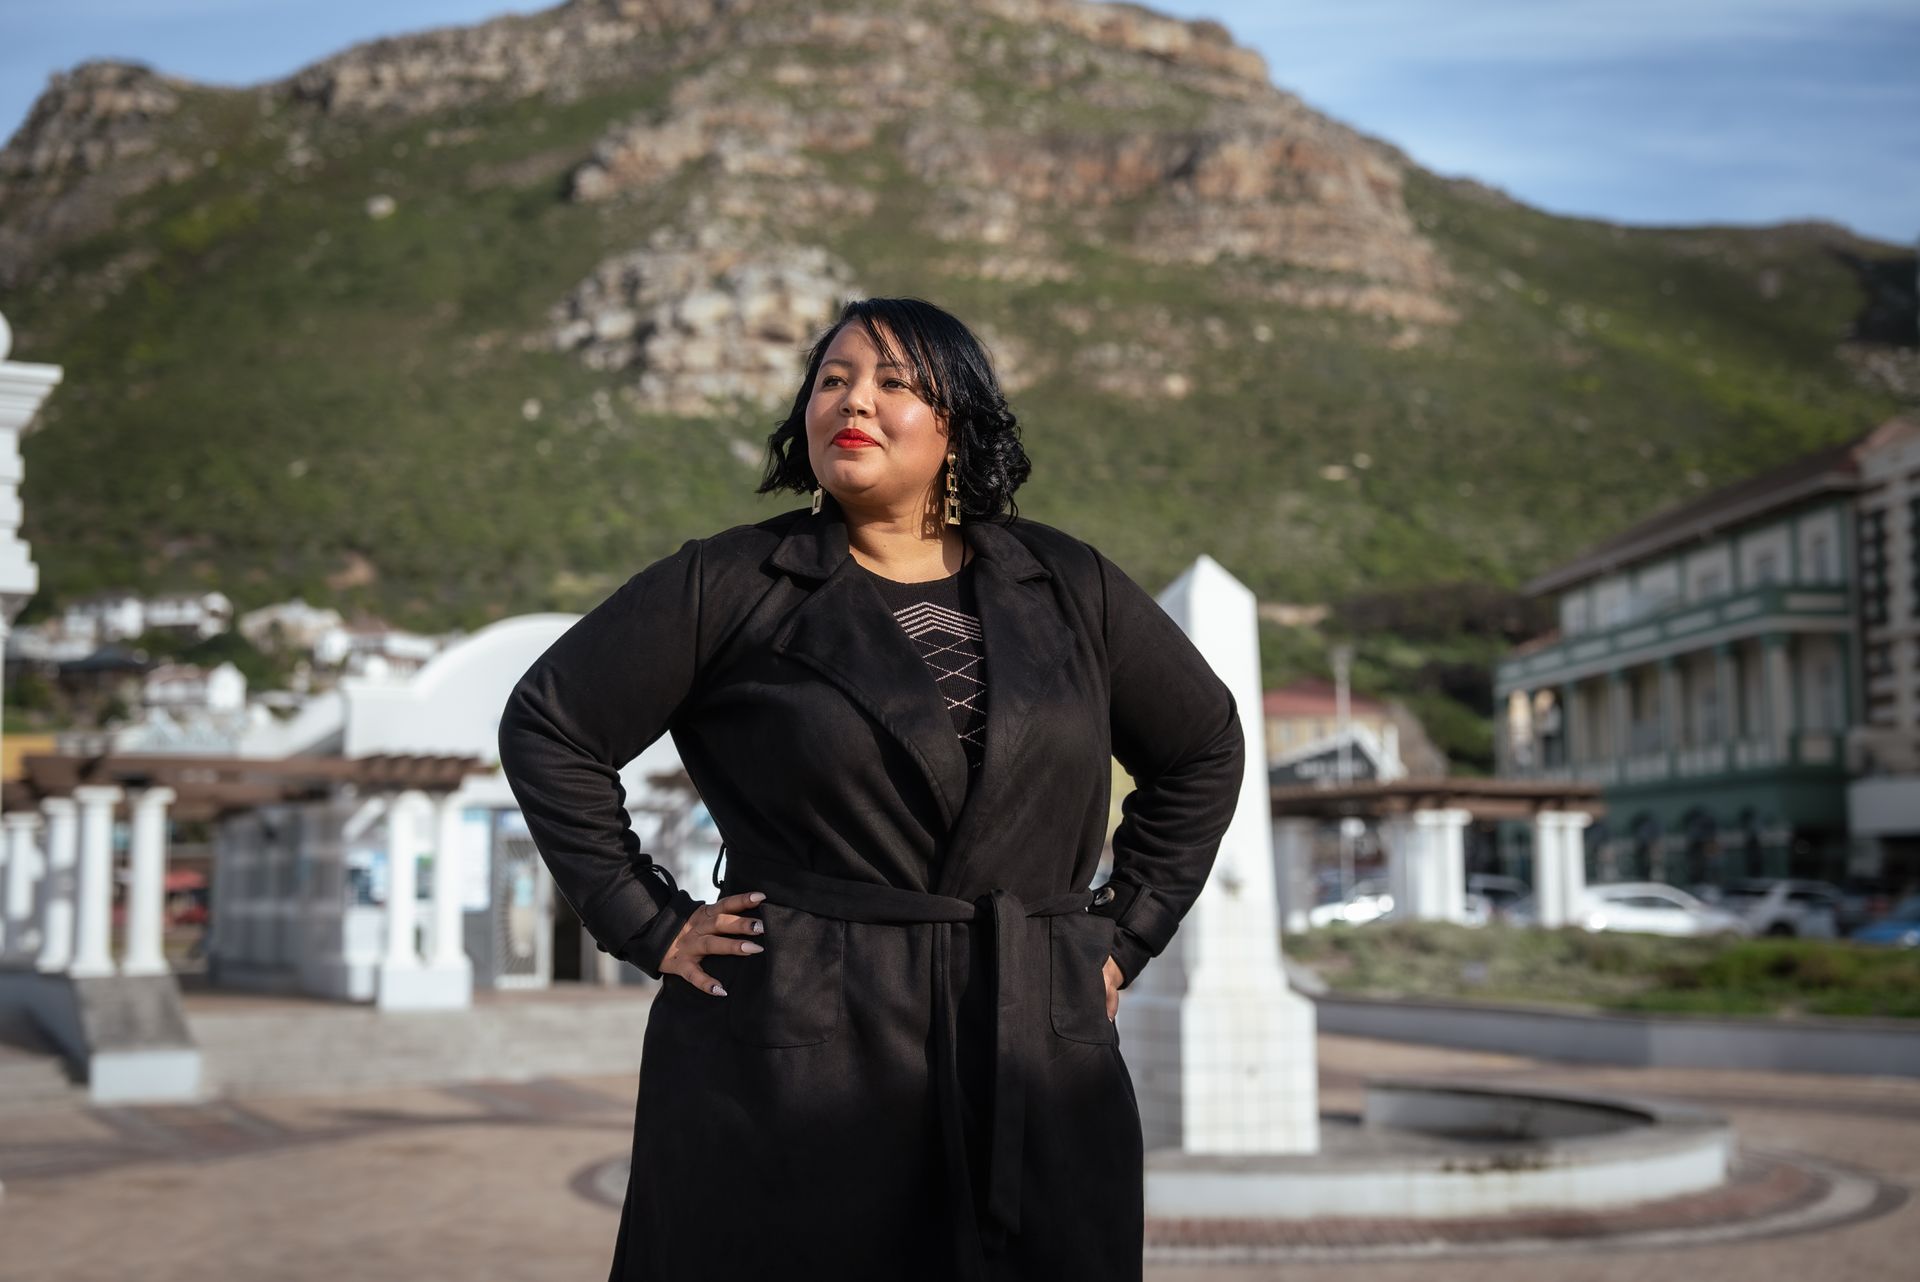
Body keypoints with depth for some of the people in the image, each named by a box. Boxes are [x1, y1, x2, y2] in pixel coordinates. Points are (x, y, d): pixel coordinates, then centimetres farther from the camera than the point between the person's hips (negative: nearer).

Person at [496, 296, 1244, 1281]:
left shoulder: (1068, 589, 9)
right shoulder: (727, 586, 1)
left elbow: (1206, 746, 20)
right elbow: (546, 727, 4)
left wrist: (1124, 933, 12)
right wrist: (648, 925, -2)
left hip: (1038, 1066, 3)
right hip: (791, 1062, -2)